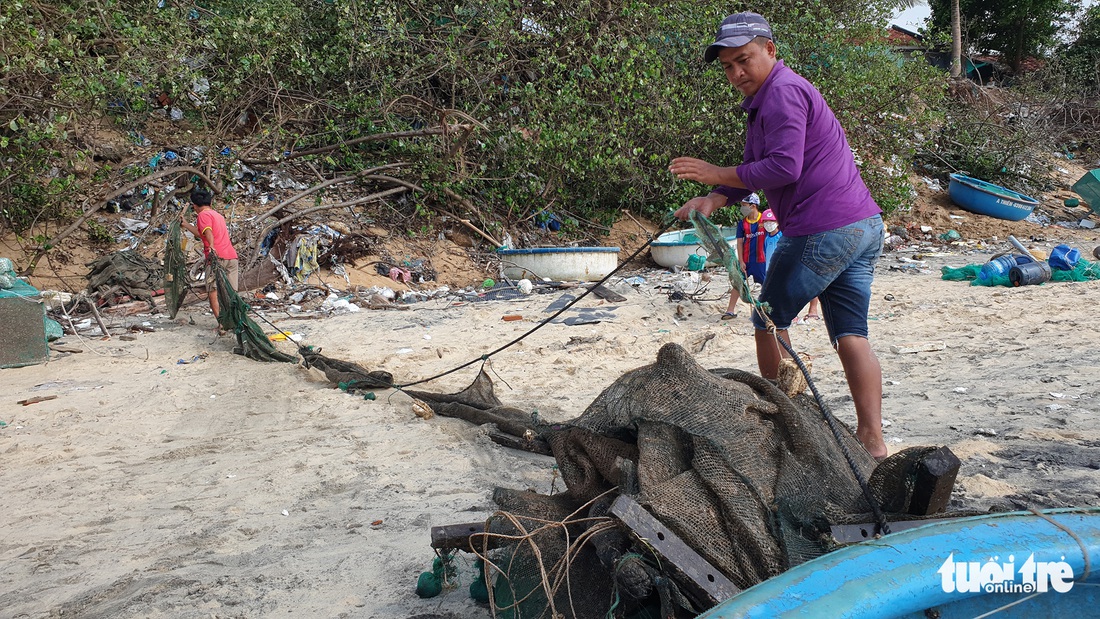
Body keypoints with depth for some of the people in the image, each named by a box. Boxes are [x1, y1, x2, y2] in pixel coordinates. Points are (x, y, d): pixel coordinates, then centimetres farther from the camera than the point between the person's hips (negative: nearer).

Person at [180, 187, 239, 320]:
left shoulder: (203, 215, 2)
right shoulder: (218, 215, 27)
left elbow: (208, 232, -18)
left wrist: (211, 247, -34)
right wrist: (185, 224, 43)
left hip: (217, 257, -7)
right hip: (232, 257, 7)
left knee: (213, 292, -6)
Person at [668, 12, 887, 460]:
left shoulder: (782, 92, -11)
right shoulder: (763, 100, 21)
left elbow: (784, 167, -21)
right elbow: (752, 170, 15)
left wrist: (718, 174, -12)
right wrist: (713, 200, -2)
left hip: (822, 232, -10)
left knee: (770, 320, 6)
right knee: (851, 335, 7)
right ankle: (872, 441, 7)